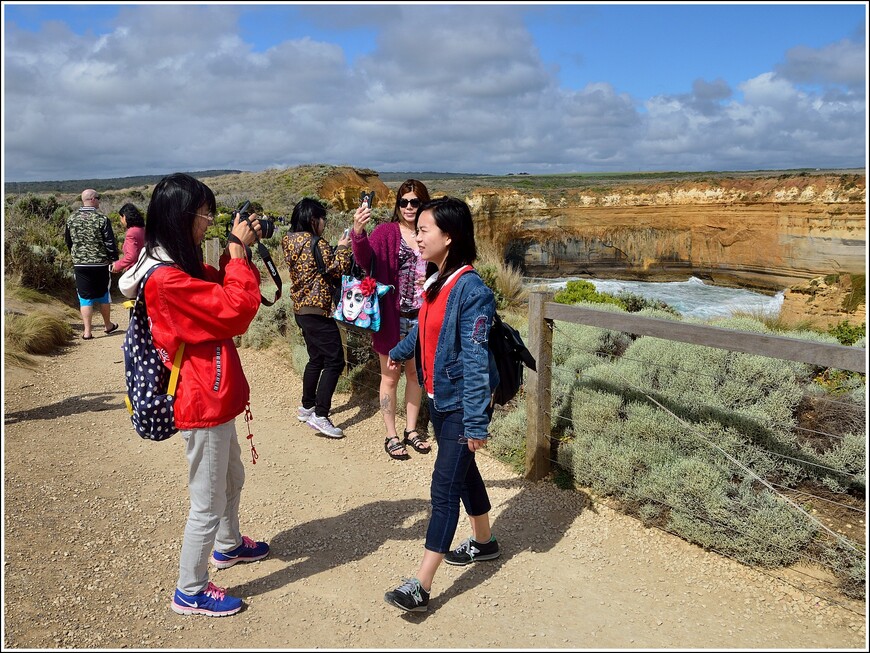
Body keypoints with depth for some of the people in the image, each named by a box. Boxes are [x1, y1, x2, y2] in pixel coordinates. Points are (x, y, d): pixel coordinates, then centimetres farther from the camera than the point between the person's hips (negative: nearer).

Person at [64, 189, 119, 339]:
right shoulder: (102, 219, -11)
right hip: (100, 264, -2)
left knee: (85, 297, 5)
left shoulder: (71, 219, 2)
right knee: (103, 295, 15)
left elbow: (68, 241, 14)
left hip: (79, 264, 2)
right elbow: (110, 242, -12)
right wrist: (114, 259, 1)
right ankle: (108, 325, 29)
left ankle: (87, 331, 1)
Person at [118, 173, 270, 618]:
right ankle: (190, 592, 22)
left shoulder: (178, 266, 7)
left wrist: (238, 250, 0)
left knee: (232, 478, 28)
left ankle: (228, 545, 50)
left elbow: (220, 291, 14)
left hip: (213, 397, 11)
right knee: (208, 503, 4)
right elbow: (236, 311, -26)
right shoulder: (167, 279, -25)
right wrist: (240, 252, -17)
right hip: (203, 404, -11)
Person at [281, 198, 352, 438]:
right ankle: (320, 416, -8)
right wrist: (343, 248, 1)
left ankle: (307, 407, 29)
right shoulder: (316, 243, -15)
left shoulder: (290, 241, 11)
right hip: (317, 310, -10)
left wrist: (334, 249, 13)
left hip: (300, 308, 10)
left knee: (316, 358, 20)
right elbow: (338, 271, -11)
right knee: (335, 361, -6)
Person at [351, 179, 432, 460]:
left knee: (415, 374, 16)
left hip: (422, 318, 4)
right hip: (393, 317, -4)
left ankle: (411, 430, 32)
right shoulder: (386, 232, -8)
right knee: (391, 376, 7)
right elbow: (365, 260, -25)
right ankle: (391, 436, 20)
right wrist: (358, 232, -42)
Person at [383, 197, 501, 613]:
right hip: (439, 399, 9)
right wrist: (399, 352, 40)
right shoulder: (438, 282, 4)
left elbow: (475, 359, -24)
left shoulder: (471, 290, -22)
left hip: (461, 405, -9)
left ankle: (421, 586, 1)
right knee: (463, 472, 22)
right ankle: (483, 542, 43)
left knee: (444, 488, -5)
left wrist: (476, 422, -23)